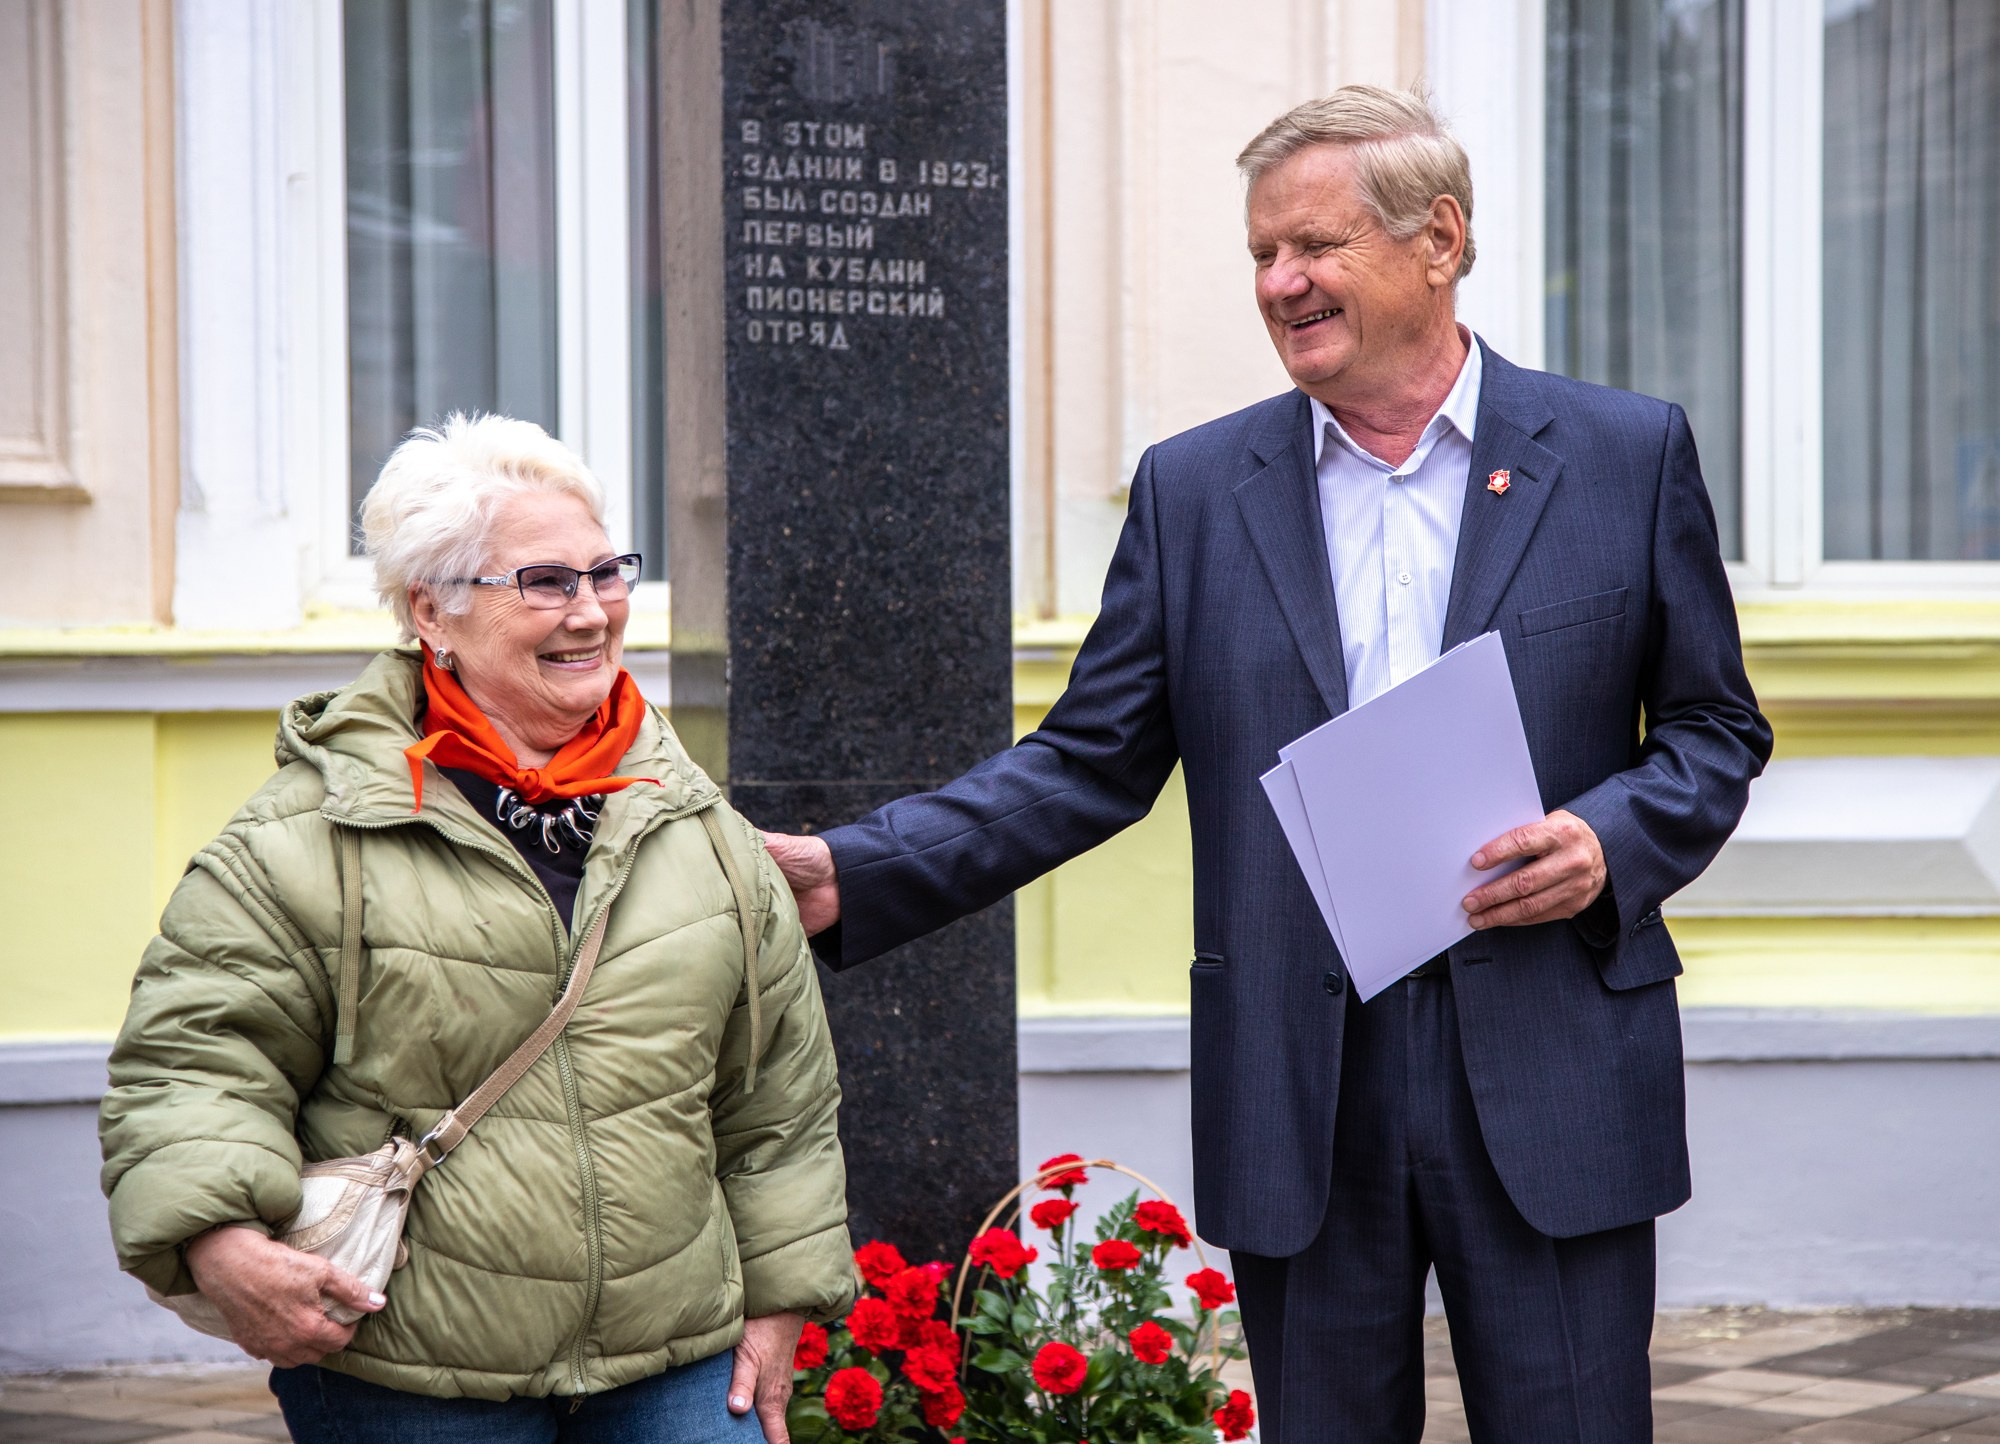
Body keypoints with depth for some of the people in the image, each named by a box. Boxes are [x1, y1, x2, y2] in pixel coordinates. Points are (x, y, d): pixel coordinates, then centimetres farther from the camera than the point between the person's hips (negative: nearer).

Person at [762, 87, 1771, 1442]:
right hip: (1299, 1098, 2)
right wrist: (853, 874, -6)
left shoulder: (1627, 454, 3)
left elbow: (1716, 726, 8)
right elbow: (1089, 763, 6)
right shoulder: (1195, 490, 7)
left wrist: (1609, 843, -13)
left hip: (1553, 1081, -1)